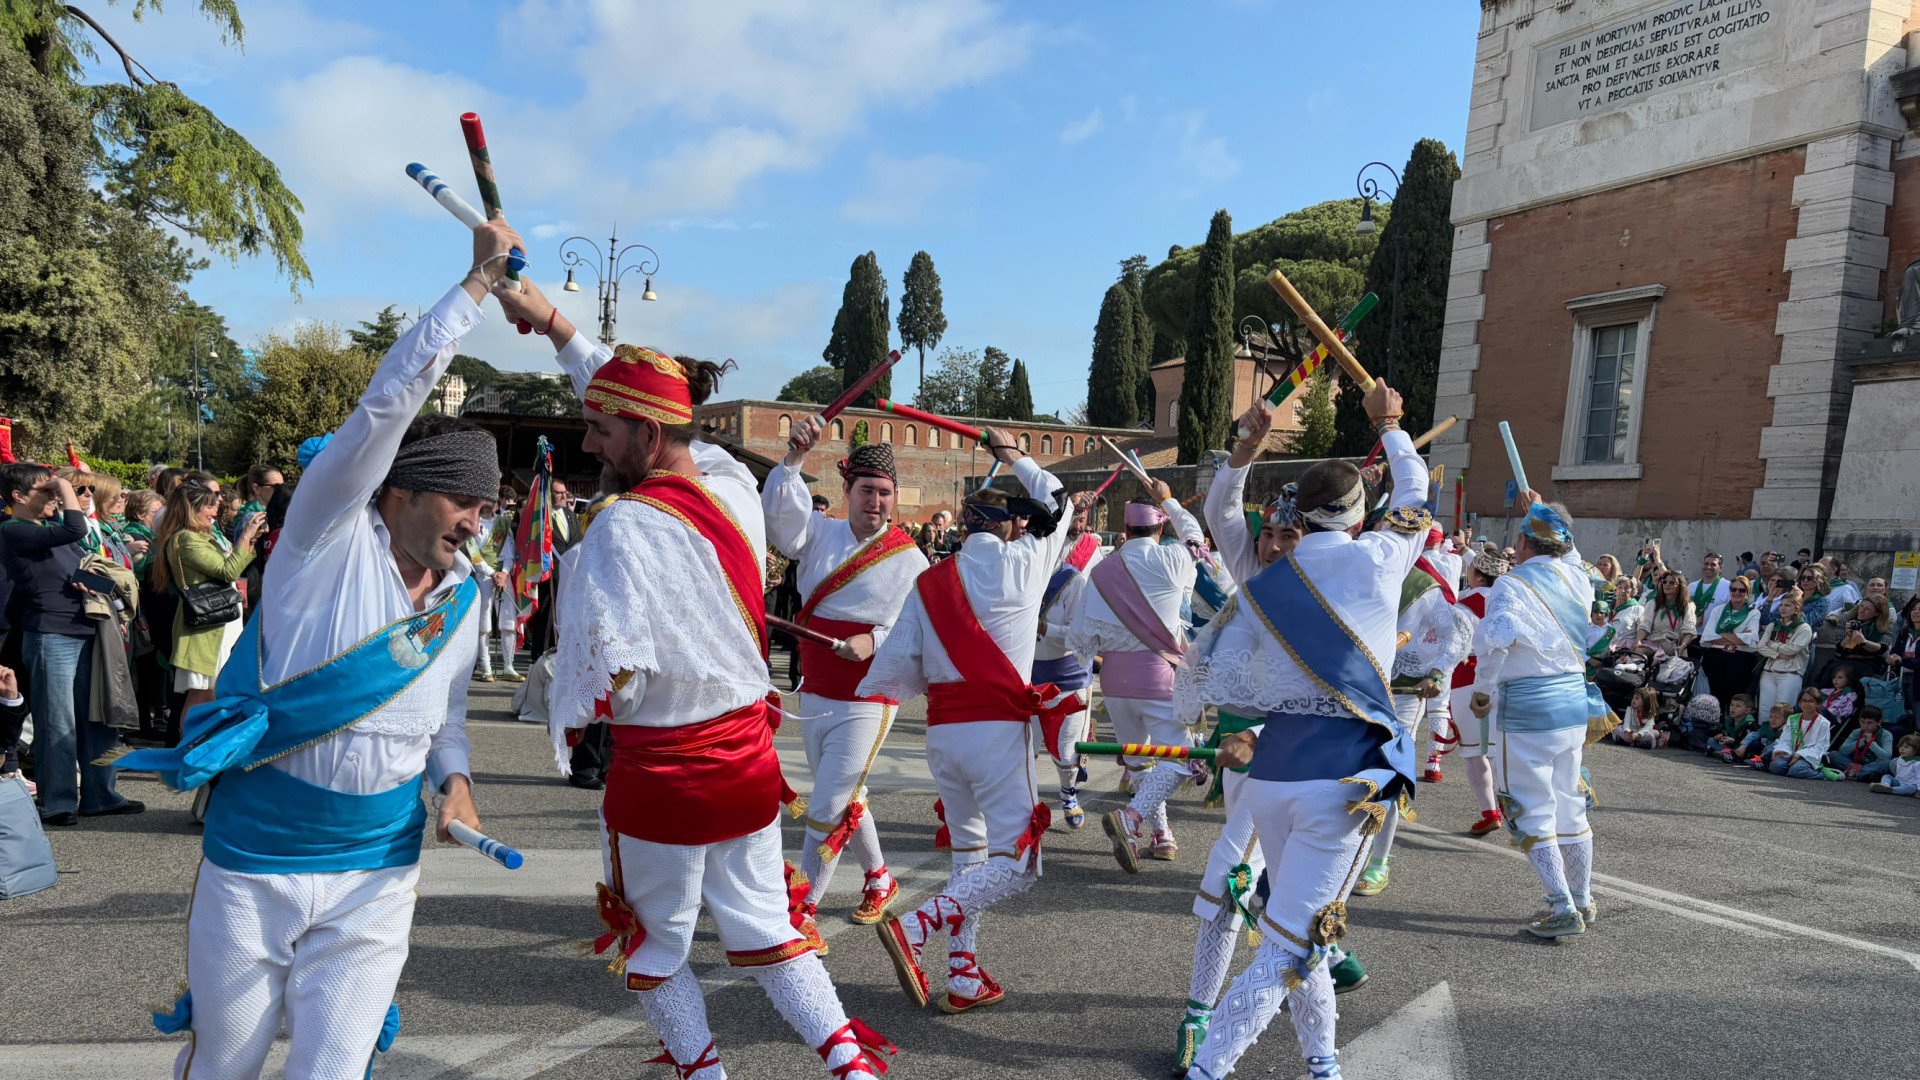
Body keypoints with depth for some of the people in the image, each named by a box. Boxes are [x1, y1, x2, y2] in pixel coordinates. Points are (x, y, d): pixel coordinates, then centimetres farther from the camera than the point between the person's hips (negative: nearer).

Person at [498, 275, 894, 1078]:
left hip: (661, 774, -6)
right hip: (750, 759, 6)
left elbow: (610, 677, -23)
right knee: (762, 927, 20)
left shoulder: (624, 525, -21)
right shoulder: (734, 485, -2)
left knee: (653, 946, 18)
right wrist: (551, 321, 18)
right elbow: (646, 401, 13)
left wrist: (564, 716, -2)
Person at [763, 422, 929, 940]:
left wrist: (876, 642, -24)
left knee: (826, 810, -7)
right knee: (846, 800, 21)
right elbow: (778, 514, -17)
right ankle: (878, 878, 44)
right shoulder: (820, 533, 1)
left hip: (866, 704, -5)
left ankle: (802, 914, 6)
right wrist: (794, 457, -30)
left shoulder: (910, 560, -9)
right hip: (814, 696, 5)